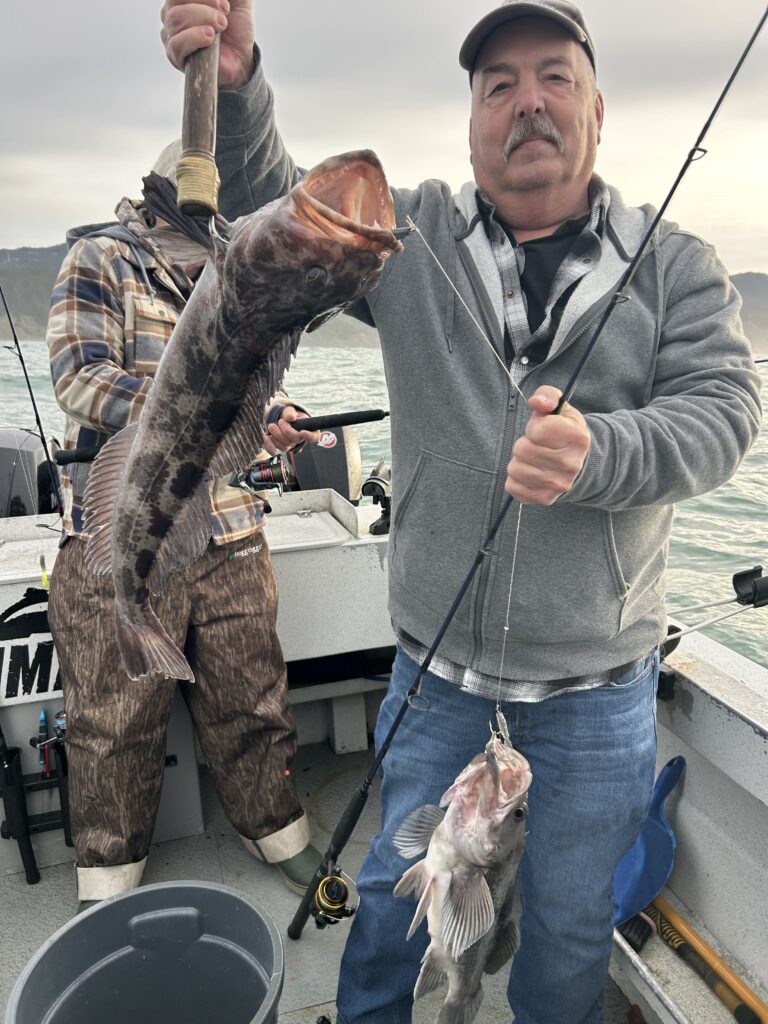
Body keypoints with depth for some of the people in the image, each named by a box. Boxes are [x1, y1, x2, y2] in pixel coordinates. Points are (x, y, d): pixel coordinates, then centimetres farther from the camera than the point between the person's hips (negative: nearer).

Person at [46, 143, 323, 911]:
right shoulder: (100, 260, -2)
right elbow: (81, 378, -13)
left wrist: (277, 414, -4)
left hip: (230, 533, 5)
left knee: (250, 697, 11)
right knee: (114, 717, 6)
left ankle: (277, 831, 33)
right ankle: (108, 881, 27)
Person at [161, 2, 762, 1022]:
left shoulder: (676, 266, -2)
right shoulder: (412, 236, 0)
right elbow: (276, 213, -4)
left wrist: (596, 453, -31)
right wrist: (234, 86, -23)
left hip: (597, 679, 0)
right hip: (435, 662, 1)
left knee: (570, 921, 21)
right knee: (396, 889, 23)